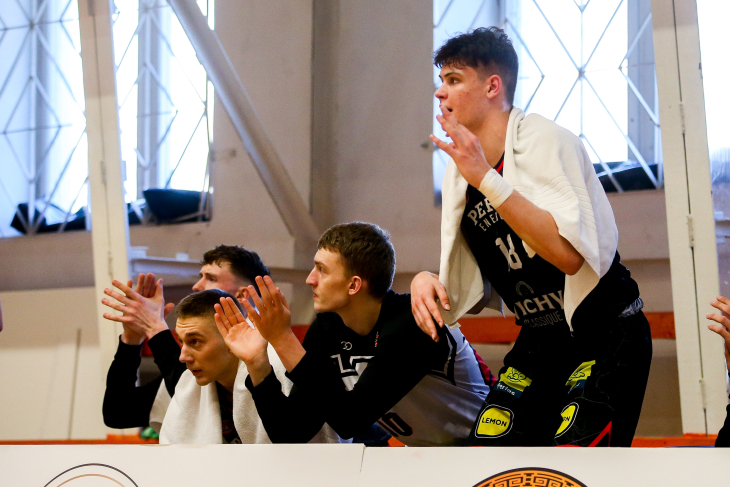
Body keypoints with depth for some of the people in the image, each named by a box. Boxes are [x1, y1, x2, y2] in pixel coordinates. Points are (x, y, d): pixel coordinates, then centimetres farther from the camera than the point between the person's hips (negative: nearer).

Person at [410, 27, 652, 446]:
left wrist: (486, 179, -30)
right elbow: (476, 291, 14)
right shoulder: (460, 173, 7)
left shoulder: (543, 140, -15)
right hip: (540, 341, 8)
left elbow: (569, 254, -30)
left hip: (607, 336, -7)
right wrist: (427, 281, -8)